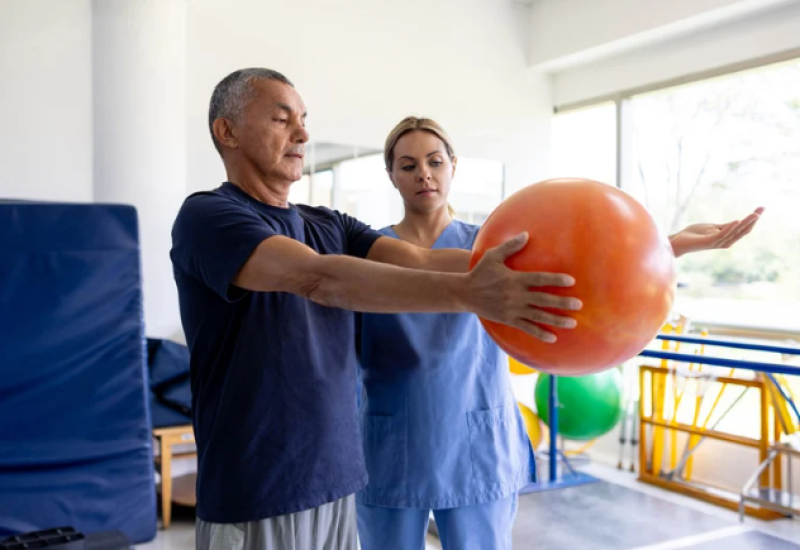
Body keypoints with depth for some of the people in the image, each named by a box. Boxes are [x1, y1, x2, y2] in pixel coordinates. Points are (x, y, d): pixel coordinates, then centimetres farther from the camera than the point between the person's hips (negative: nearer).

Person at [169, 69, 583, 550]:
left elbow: (418, 261, -7)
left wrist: (523, 268, -22)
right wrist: (467, 292, -38)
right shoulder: (207, 217, -12)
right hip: (254, 501, -6)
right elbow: (319, 278, -28)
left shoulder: (329, 227, 9)